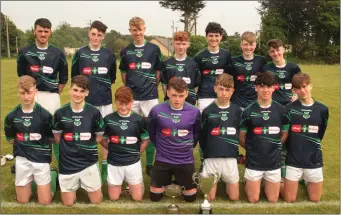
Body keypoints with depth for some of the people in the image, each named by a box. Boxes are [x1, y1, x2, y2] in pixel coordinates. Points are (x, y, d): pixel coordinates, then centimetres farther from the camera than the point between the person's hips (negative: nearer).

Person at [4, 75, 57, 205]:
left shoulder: (44, 114, -12)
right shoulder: (12, 116, -4)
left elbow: (51, 138, -1)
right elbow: (10, 139, 9)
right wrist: (23, 146, 2)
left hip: (41, 160, -2)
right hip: (22, 160, 2)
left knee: (45, 202, 3)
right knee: (22, 201, 11)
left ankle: (53, 175, 28)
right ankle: (31, 181, 38)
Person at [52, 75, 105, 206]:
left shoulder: (94, 112, -7)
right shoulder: (60, 113, -5)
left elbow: (99, 137, 3)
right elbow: (57, 138, 6)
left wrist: (86, 145, -5)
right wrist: (69, 147, -4)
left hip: (89, 162, 0)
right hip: (67, 164, 1)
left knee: (96, 201, 8)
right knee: (68, 203, 10)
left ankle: (84, 184, 36)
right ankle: (76, 185, 38)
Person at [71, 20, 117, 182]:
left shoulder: (109, 54, 3)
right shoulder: (80, 54, 1)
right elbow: (74, 77, 8)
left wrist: (103, 87, 8)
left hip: (105, 101, 1)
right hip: (85, 101, 0)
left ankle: (105, 166, 18)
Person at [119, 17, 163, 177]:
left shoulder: (154, 49, 1)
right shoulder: (125, 51, 5)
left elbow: (158, 72, 6)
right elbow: (123, 73, 13)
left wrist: (152, 87, 2)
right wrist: (130, 88, 5)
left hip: (150, 96, -1)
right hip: (131, 97, 1)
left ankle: (149, 165, 17)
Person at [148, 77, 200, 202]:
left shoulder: (194, 112, -10)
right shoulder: (156, 111, -13)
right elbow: (151, 132, 5)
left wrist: (189, 147, 6)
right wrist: (160, 147, 7)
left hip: (186, 160, 0)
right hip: (162, 160, 0)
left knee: (191, 197, 10)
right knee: (155, 197, 10)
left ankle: (180, 182, 40)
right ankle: (167, 180, 39)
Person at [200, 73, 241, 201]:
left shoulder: (237, 111, 2)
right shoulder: (208, 111, -1)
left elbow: (241, 134, 9)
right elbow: (202, 136, 5)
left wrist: (235, 150, 3)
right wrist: (205, 152, 4)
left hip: (230, 158, 1)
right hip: (211, 158, -1)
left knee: (234, 197, 7)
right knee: (209, 198, 4)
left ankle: (226, 181, 36)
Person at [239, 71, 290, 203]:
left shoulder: (281, 110, -3)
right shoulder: (248, 111, -9)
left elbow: (284, 135, 8)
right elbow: (241, 138, -1)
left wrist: (273, 148, 6)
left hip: (274, 161, 2)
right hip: (253, 161, -2)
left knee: (273, 200, 11)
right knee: (253, 200, 6)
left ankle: (267, 183, 38)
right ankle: (248, 182, 34)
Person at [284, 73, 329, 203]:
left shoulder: (322, 109, -2)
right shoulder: (289, 108, -7)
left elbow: (319, 136, 8)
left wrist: (310, 147, 7)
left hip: (314, 159, 2)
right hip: (293, 159, -2)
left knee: (315, 199, 12)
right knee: (289, 200, 5)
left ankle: (306, 180, 38)